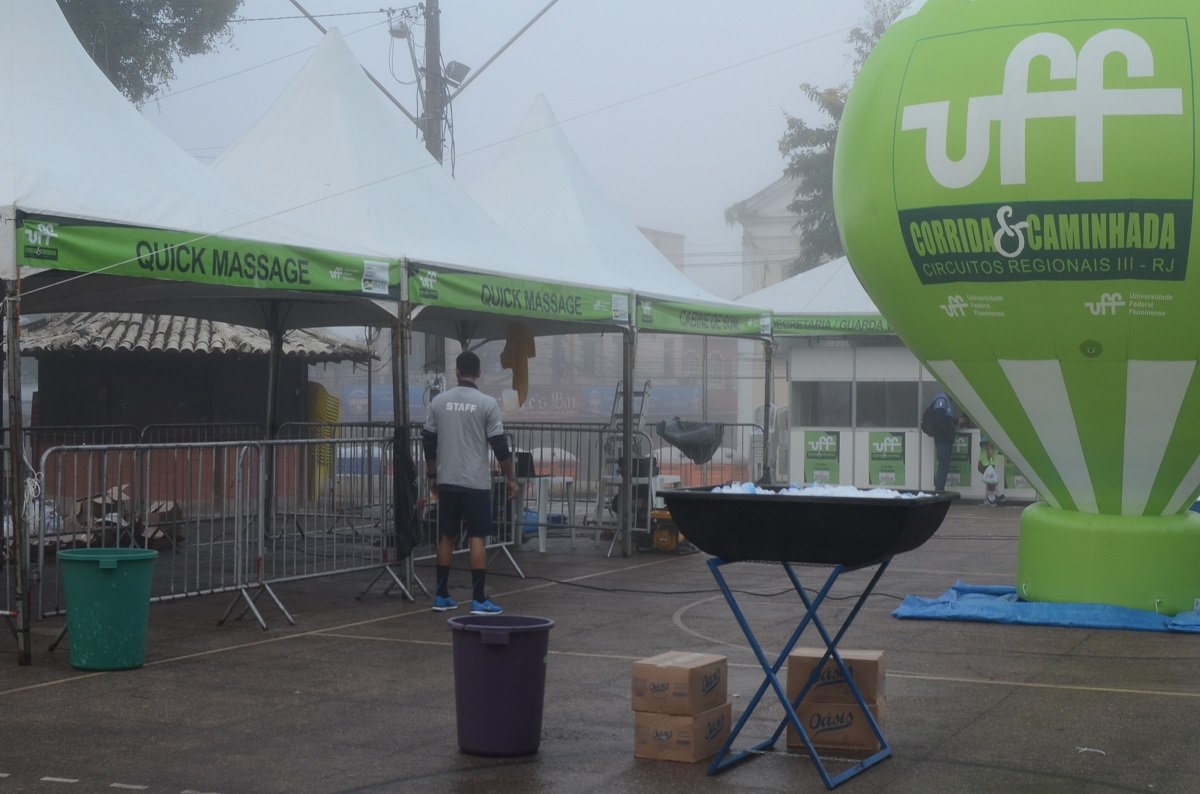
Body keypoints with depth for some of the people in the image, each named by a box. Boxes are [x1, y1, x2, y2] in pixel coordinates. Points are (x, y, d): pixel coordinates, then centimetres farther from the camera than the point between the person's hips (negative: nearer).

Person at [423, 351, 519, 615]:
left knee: (447, 537, 12)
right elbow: (499, 445, -8)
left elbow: (428, 442, 8)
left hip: (447, 482, 4)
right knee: (477, 539, -3)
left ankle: (441, 596, 15)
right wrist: (510, 478, 2)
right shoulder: (487, 403, -8)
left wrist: (432, 476, 19)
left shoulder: (439, 401, 4)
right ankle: (478, 600, -5)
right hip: (476, 483, -4)